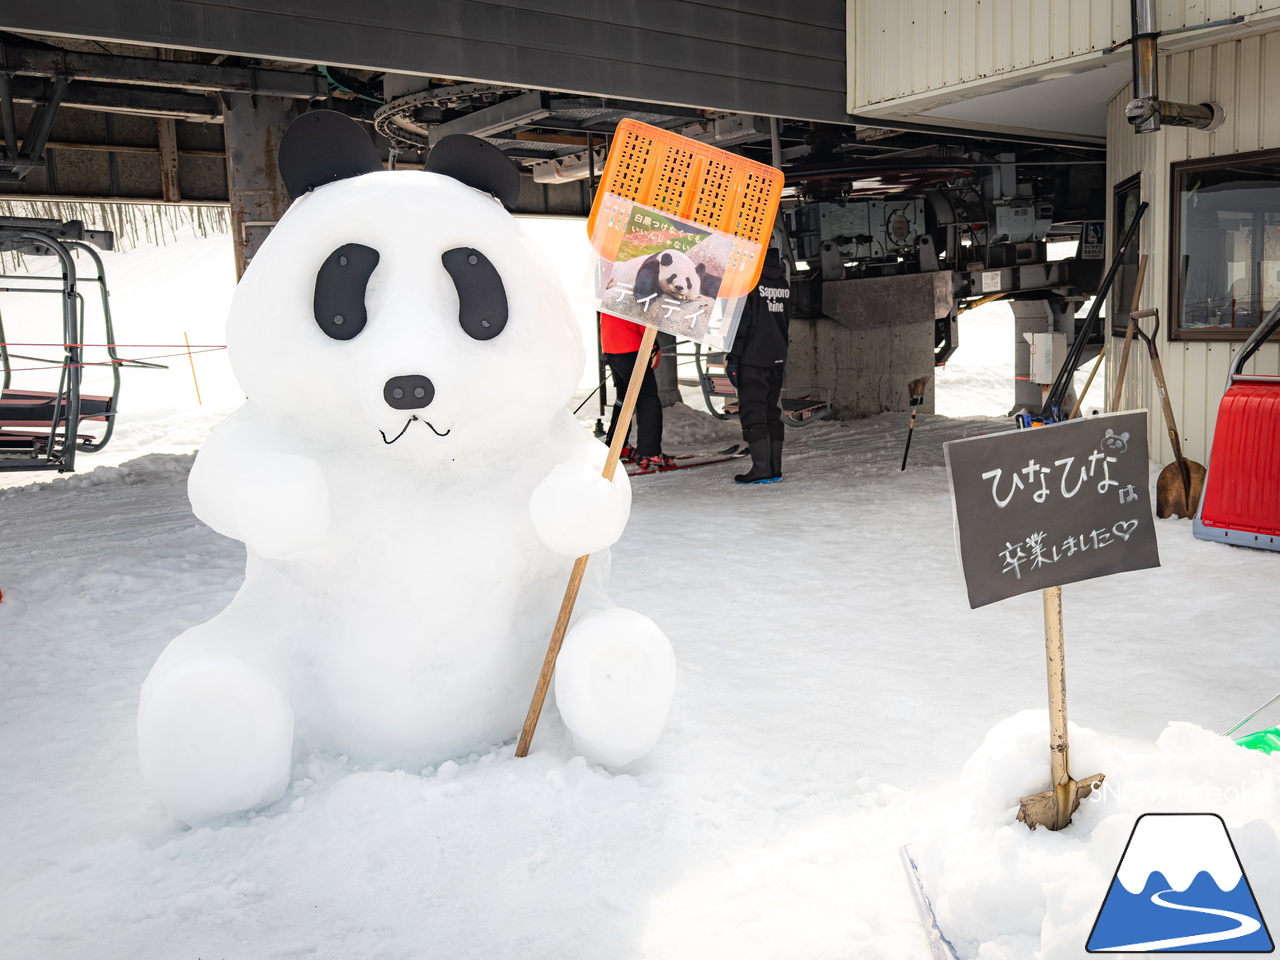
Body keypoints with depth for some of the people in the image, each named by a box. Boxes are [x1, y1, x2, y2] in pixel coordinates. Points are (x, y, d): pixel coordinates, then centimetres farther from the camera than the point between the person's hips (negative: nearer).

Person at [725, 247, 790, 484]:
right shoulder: (783, 282, 11)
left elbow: (742, 321, -14)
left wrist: (733, 357, -11)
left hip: (752, 358, -7)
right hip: (777, 358, 7)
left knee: (752, 411, -3)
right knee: (772, 411, 11)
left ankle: (761, 468, -6)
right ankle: (775, 468, 11)